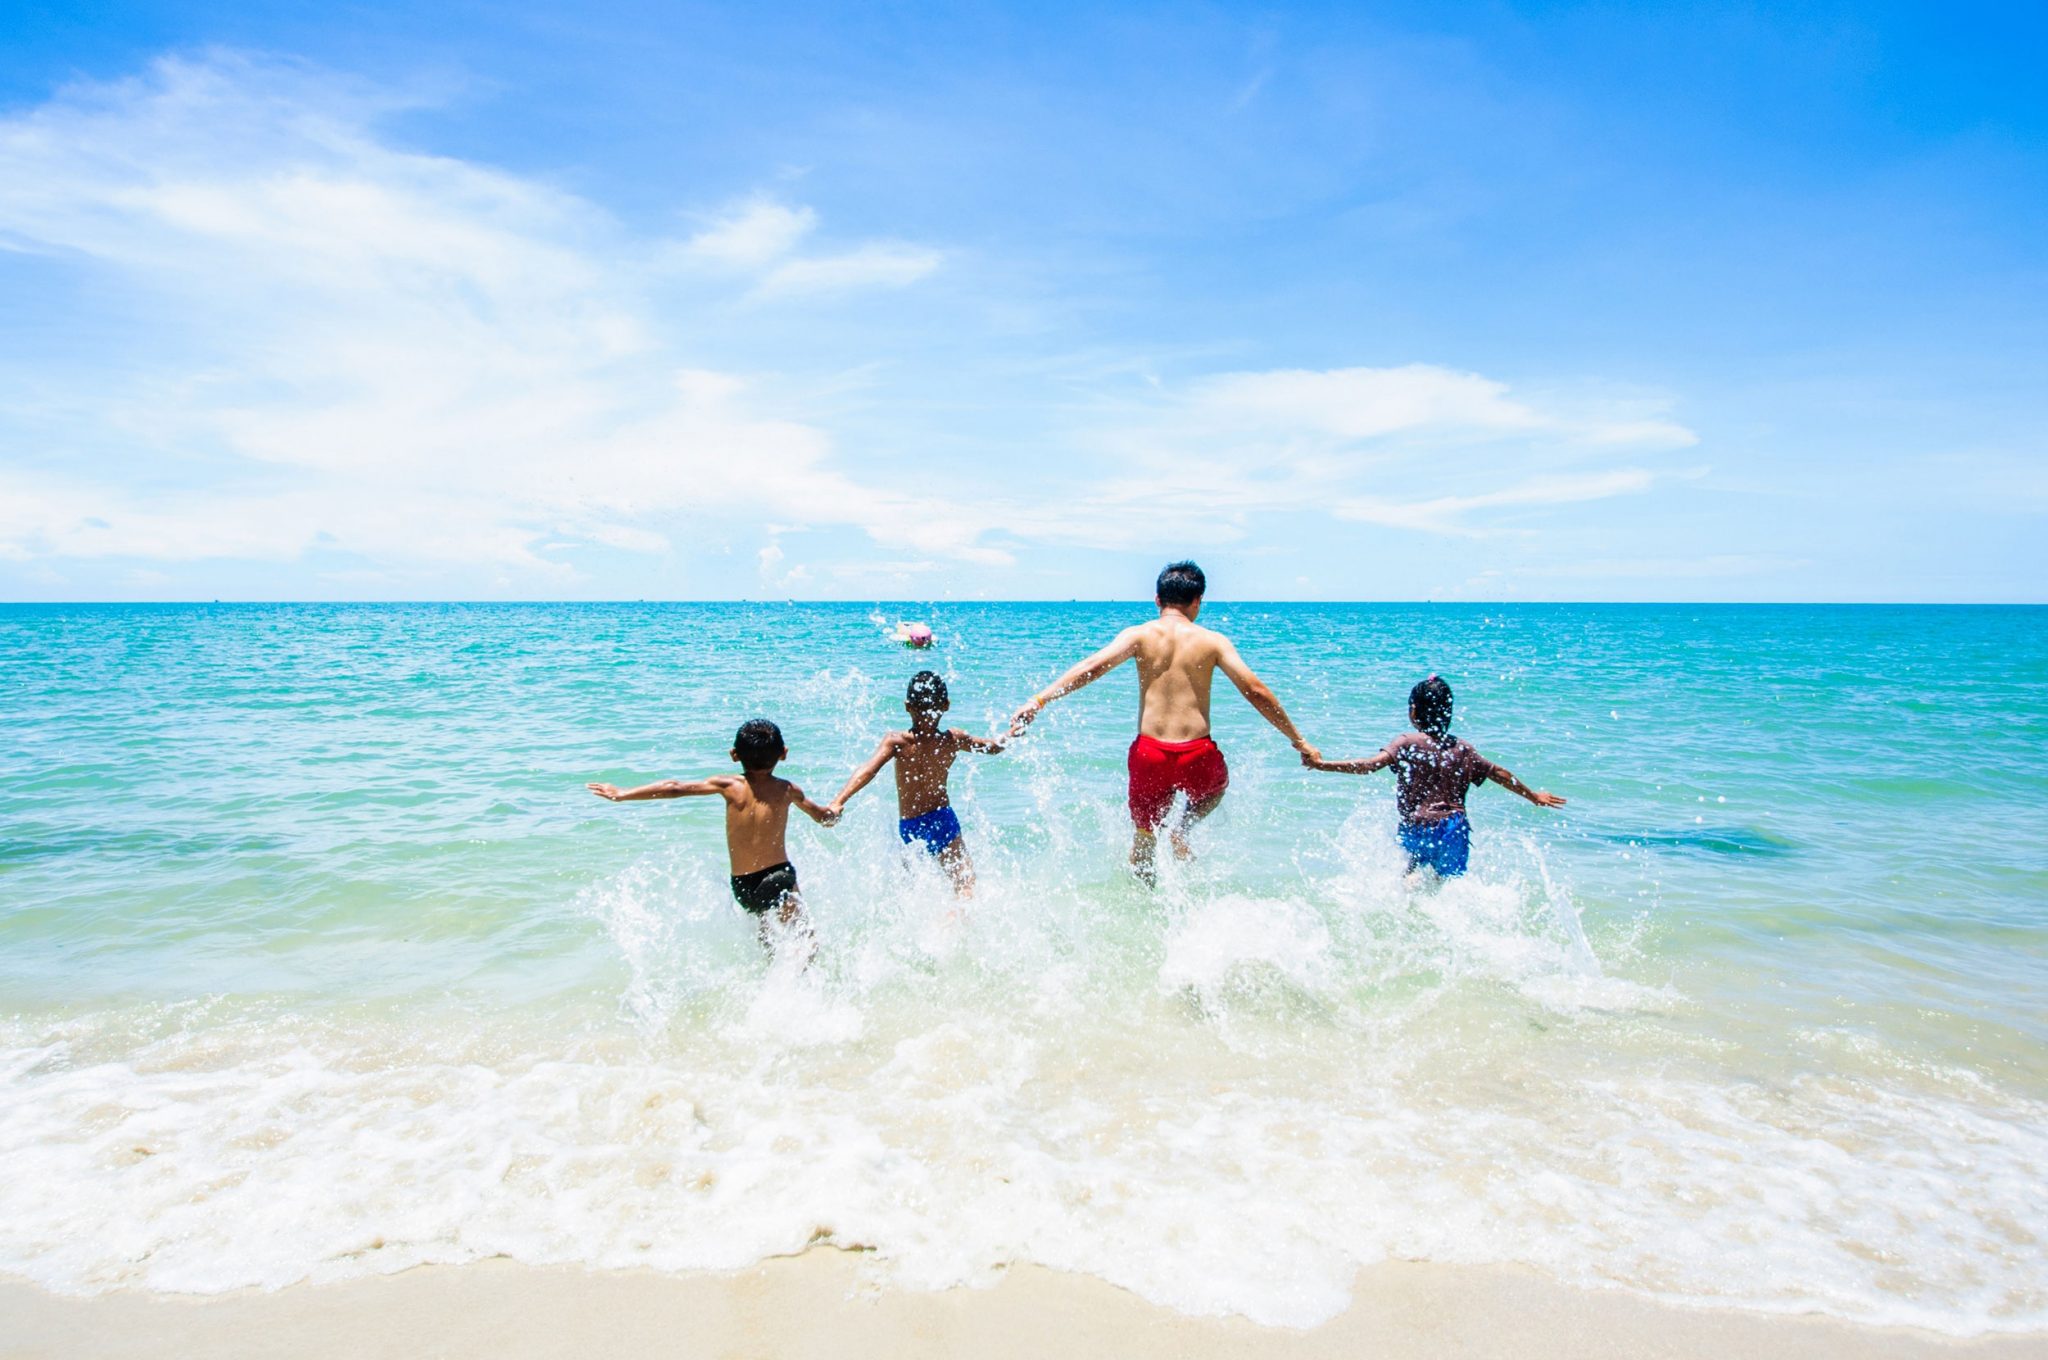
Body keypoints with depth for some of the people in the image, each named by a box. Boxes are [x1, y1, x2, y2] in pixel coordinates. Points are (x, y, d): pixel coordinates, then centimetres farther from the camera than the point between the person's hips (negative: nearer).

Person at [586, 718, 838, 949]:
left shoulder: (729, 785, -4)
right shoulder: (787, 790, -1)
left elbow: (674, 788, -5)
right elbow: (826, 819, 14)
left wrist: (623, 794, 1)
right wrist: (835, 810, 38)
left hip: (742, 887, 3)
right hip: (779, 878, -2)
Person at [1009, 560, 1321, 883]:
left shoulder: (1139, 635, 1)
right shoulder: (1212, 641, 2)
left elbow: (1092, 667, -14)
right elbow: (1256, 692, 0)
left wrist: (1037, 701, -18)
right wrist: (1299, 741, 8)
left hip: (1149, 754, 1)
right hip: (1197, 756, 0)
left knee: (1143, 835, 23)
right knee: (1215, 787, 35)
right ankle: (1181, 829, 10)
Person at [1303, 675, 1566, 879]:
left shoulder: (1408, 743, -4)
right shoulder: (1463, 749, 11)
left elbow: (1371, 764, -19)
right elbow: (1499, 774, 20)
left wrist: (1322, 765, -22)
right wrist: (1533, 796, 35)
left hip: (1418, 827, -3)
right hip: (1456, 828, 3)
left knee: (1411, 877, 18)